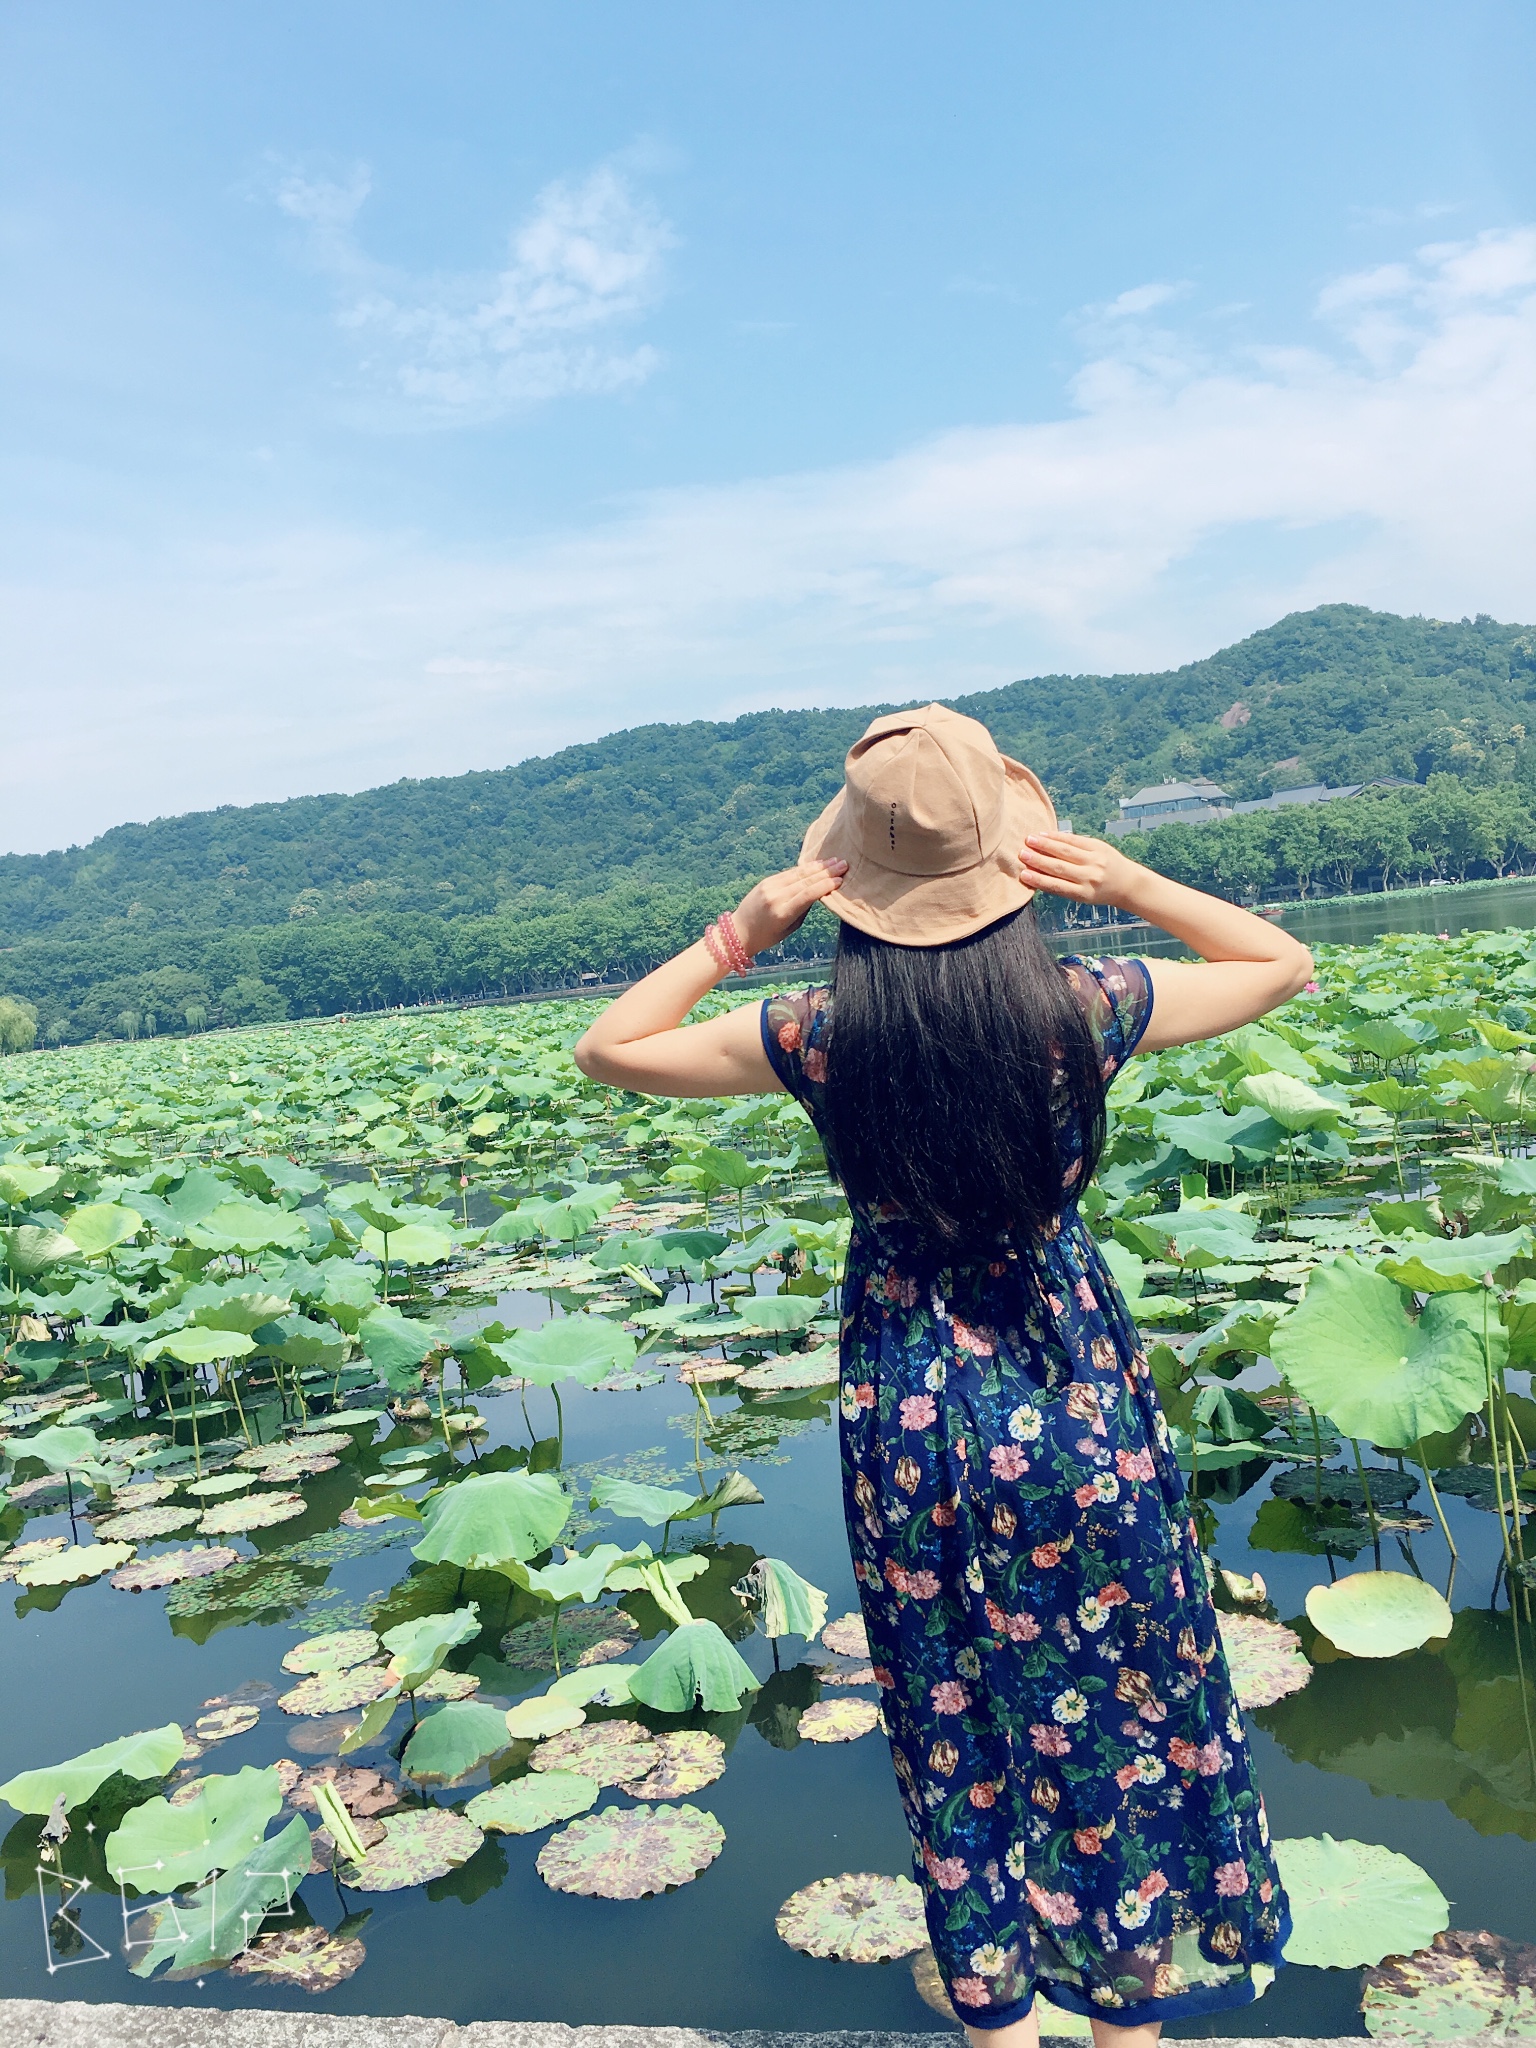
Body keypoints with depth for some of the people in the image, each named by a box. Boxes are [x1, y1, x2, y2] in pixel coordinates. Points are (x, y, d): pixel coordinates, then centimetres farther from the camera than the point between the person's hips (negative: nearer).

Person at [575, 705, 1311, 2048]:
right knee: (1121, 1705, 20)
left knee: (954, 1726, 19)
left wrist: (741, 932, -6)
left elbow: (608, 1048, -1)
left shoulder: (824, 1033, -14)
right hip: (1075, 1395, 0)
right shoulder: (1079, 1008, -15)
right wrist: (1127, 885, -7)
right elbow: (1283, 961, 3)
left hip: (909, 1413, 1)